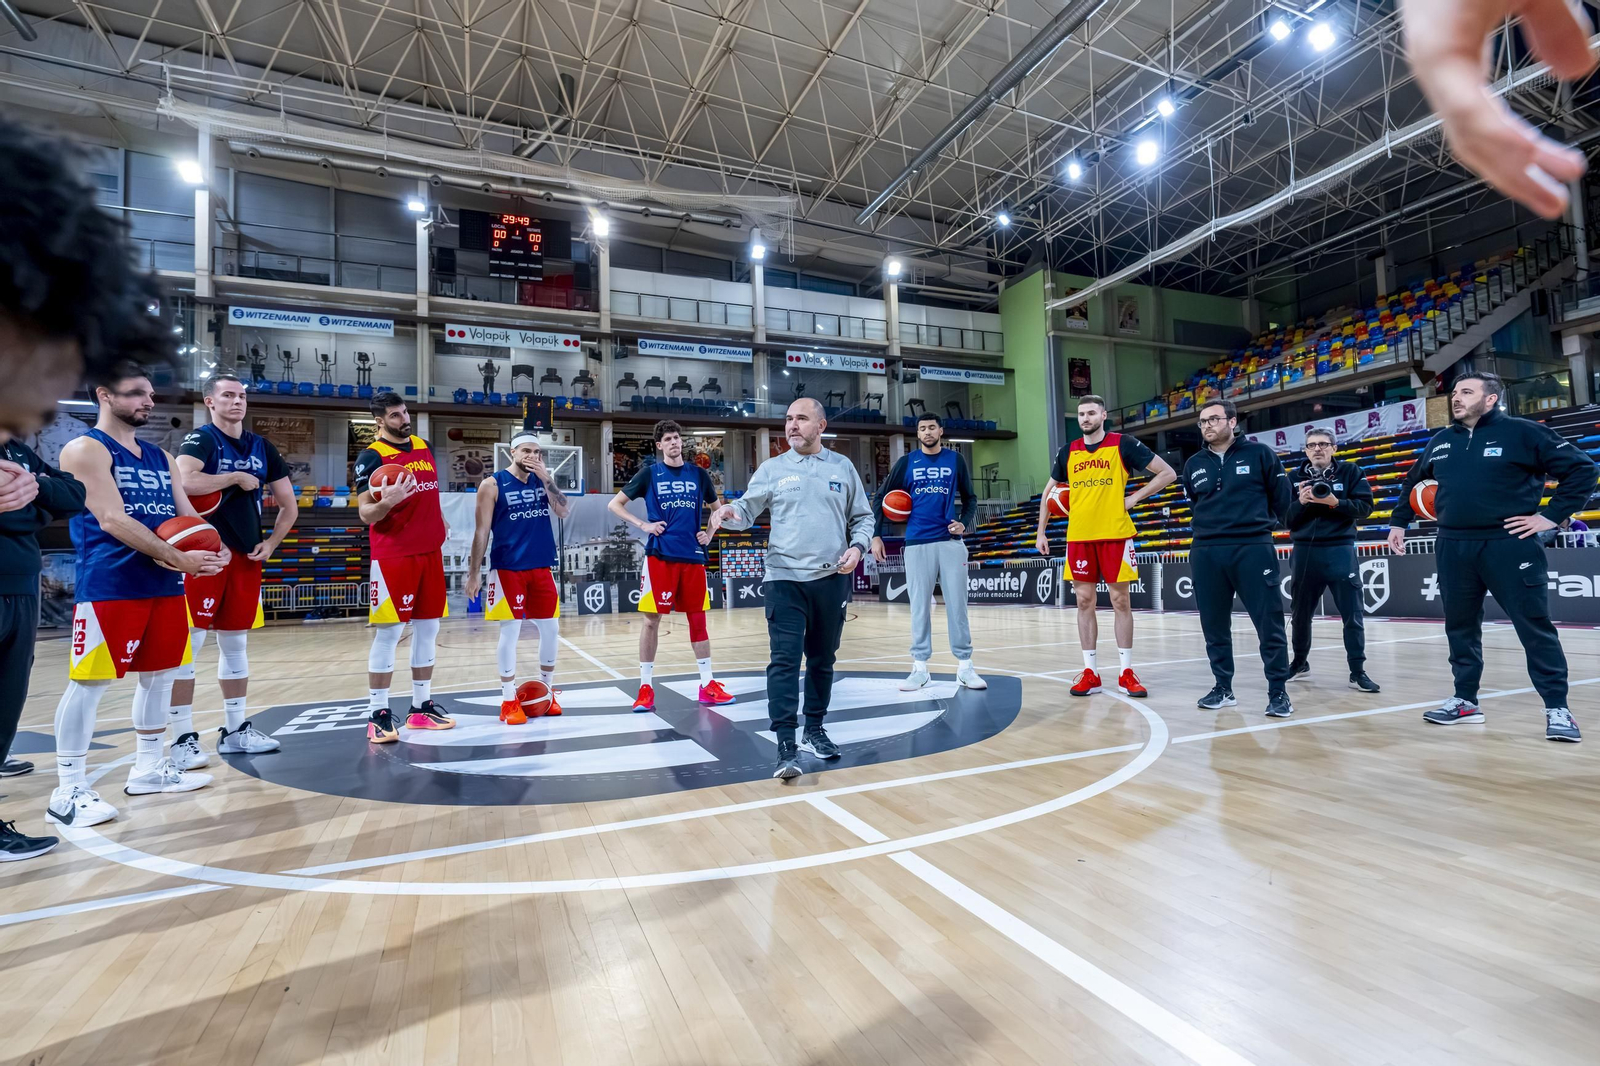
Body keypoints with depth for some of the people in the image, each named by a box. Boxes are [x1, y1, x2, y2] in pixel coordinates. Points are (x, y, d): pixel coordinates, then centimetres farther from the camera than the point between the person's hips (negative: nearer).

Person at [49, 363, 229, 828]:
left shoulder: (160, 456, 17)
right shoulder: (85, 450, -6)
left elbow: (187, 515, 13)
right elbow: (112, 519, -17)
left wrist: (214, 548, -8)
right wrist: (178, 558, -24)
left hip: (165, 584, 8)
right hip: (109, 586, -8)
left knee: (160, 673, 14)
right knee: (89, 682, -3)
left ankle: (148, 768, 27)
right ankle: (69, 790, 6)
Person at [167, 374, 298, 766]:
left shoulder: (262, 446, 11)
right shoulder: (199, 440, -7)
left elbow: (289, 506, 15)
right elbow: (186, 483, -29)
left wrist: (271, 543, 5)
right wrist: (237, 477, -15)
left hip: (246, 556, 6)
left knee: (235, 643, 13)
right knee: (188, 643, -3)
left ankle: (235, 729, 22)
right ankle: (183, 738, 5)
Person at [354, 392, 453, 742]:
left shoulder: (424, 447, 12)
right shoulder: (371, 457, -7)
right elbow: (366, 514, -11)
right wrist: (386, 503, -30)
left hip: (430, 552, 7)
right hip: (393, 556, -6)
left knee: (428, 628, 9)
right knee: (387, 633, -3)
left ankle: (421, 707, 19)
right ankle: (378, 715, 6)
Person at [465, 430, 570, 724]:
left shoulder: (544, 479, 9)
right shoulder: (493, 484, -4)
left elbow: (563, 511, -4)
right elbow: (482, 531, -5)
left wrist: (546, 478, -12)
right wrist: (474, 573, -8)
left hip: (542, 568, 5)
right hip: (508, 569, -4)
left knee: (551, 630, 8)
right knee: (510, 631, -1)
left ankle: (548, 691, 25)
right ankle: (509, 701, 10)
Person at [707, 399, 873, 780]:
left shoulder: (842, 467, 8)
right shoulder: (771, 469, 4)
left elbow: (862, 516, 12)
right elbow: (747, 510, 3)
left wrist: (857, 547, -6)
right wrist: (729, 512, -19)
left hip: (832, 579, 2)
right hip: (785, 579, -2)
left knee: (822, 659, 13)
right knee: (784, 661, -10)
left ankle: (814, 731, 29)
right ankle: (786, 747, -7)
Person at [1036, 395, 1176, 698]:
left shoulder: (1123, 444, -1)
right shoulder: (1067, 452, 9)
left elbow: (1168, 473, 1)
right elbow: (1048, 493, 18)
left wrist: (1134, 498, -6)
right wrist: (1041, 532, 12)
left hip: (1115, 534, -3)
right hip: (1079, 536, 3)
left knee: (1121, 601, 2)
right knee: (1085, 602, 5)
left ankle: (1126, 672, 12)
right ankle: (1090, 672, 12)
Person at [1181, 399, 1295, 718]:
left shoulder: (1260, 453, 1)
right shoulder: (1193, 464, 11)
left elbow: (1281, 496, 7)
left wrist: (1261, 524, 14)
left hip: (1253, 549, -3)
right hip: (1206, 553, 4)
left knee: (1269, 624, -2)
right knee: (1214, 626, 8)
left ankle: (1278, 692, 10)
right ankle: (1223, 688, 20)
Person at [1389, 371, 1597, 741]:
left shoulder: (1523, 433, -3)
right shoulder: (1440, 442, 12)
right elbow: (1411, 483, 27)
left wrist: (1551, 516, -8)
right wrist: (1398, 522, 22)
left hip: (1509, 545, -5)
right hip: (1453, 548, 5)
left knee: (1535, 627, 0)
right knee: (1460, 627, 11)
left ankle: (1557, 708, 10)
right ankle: (1465, 700, 23)